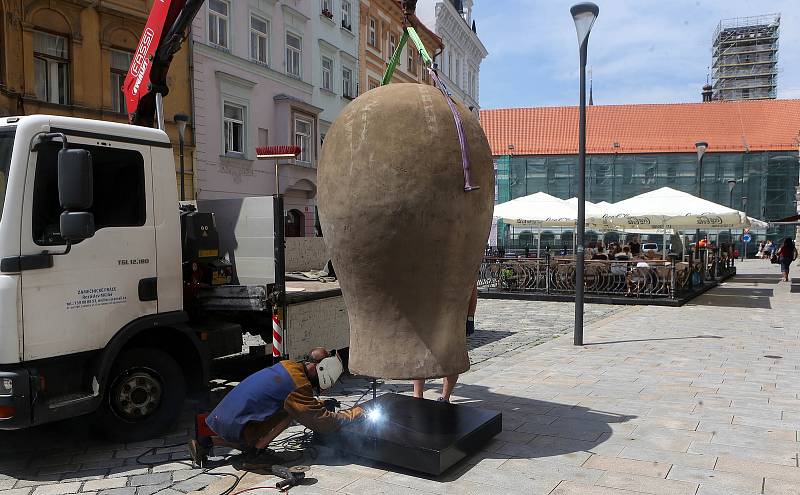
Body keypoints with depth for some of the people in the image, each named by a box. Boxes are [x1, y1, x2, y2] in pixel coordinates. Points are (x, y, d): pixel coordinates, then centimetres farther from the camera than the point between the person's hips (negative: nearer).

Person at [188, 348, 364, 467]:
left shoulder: (288, 365, 7)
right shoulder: (299, 385, -19)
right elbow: (323, 422, -14)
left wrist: (320, 405, 13)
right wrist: (353, 414, -2)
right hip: (235, 424, -9)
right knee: (289, 411, -11)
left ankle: (205, 442, 16)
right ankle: (254, 449, 0)